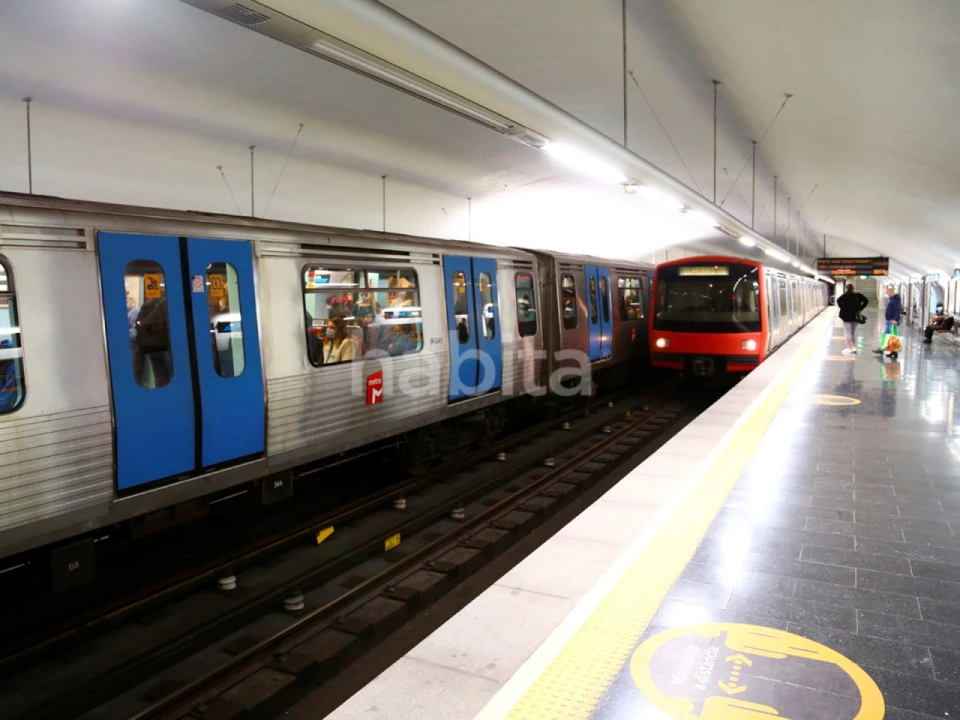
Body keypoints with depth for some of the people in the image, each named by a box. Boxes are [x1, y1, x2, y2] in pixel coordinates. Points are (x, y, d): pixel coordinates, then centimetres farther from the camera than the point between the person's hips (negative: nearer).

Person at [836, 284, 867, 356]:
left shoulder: (845, 295, -8)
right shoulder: (857, 295, 7)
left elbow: (838, 301, -27)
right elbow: (866, 301, 8)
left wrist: (842, 308, -15)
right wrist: (860, 309, 7)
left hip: (847, 316, -5)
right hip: (855, 316, 5)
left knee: (848, 332, -1)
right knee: (853, 332, 18)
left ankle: (849, 349, -1)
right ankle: (854, 348, 19)